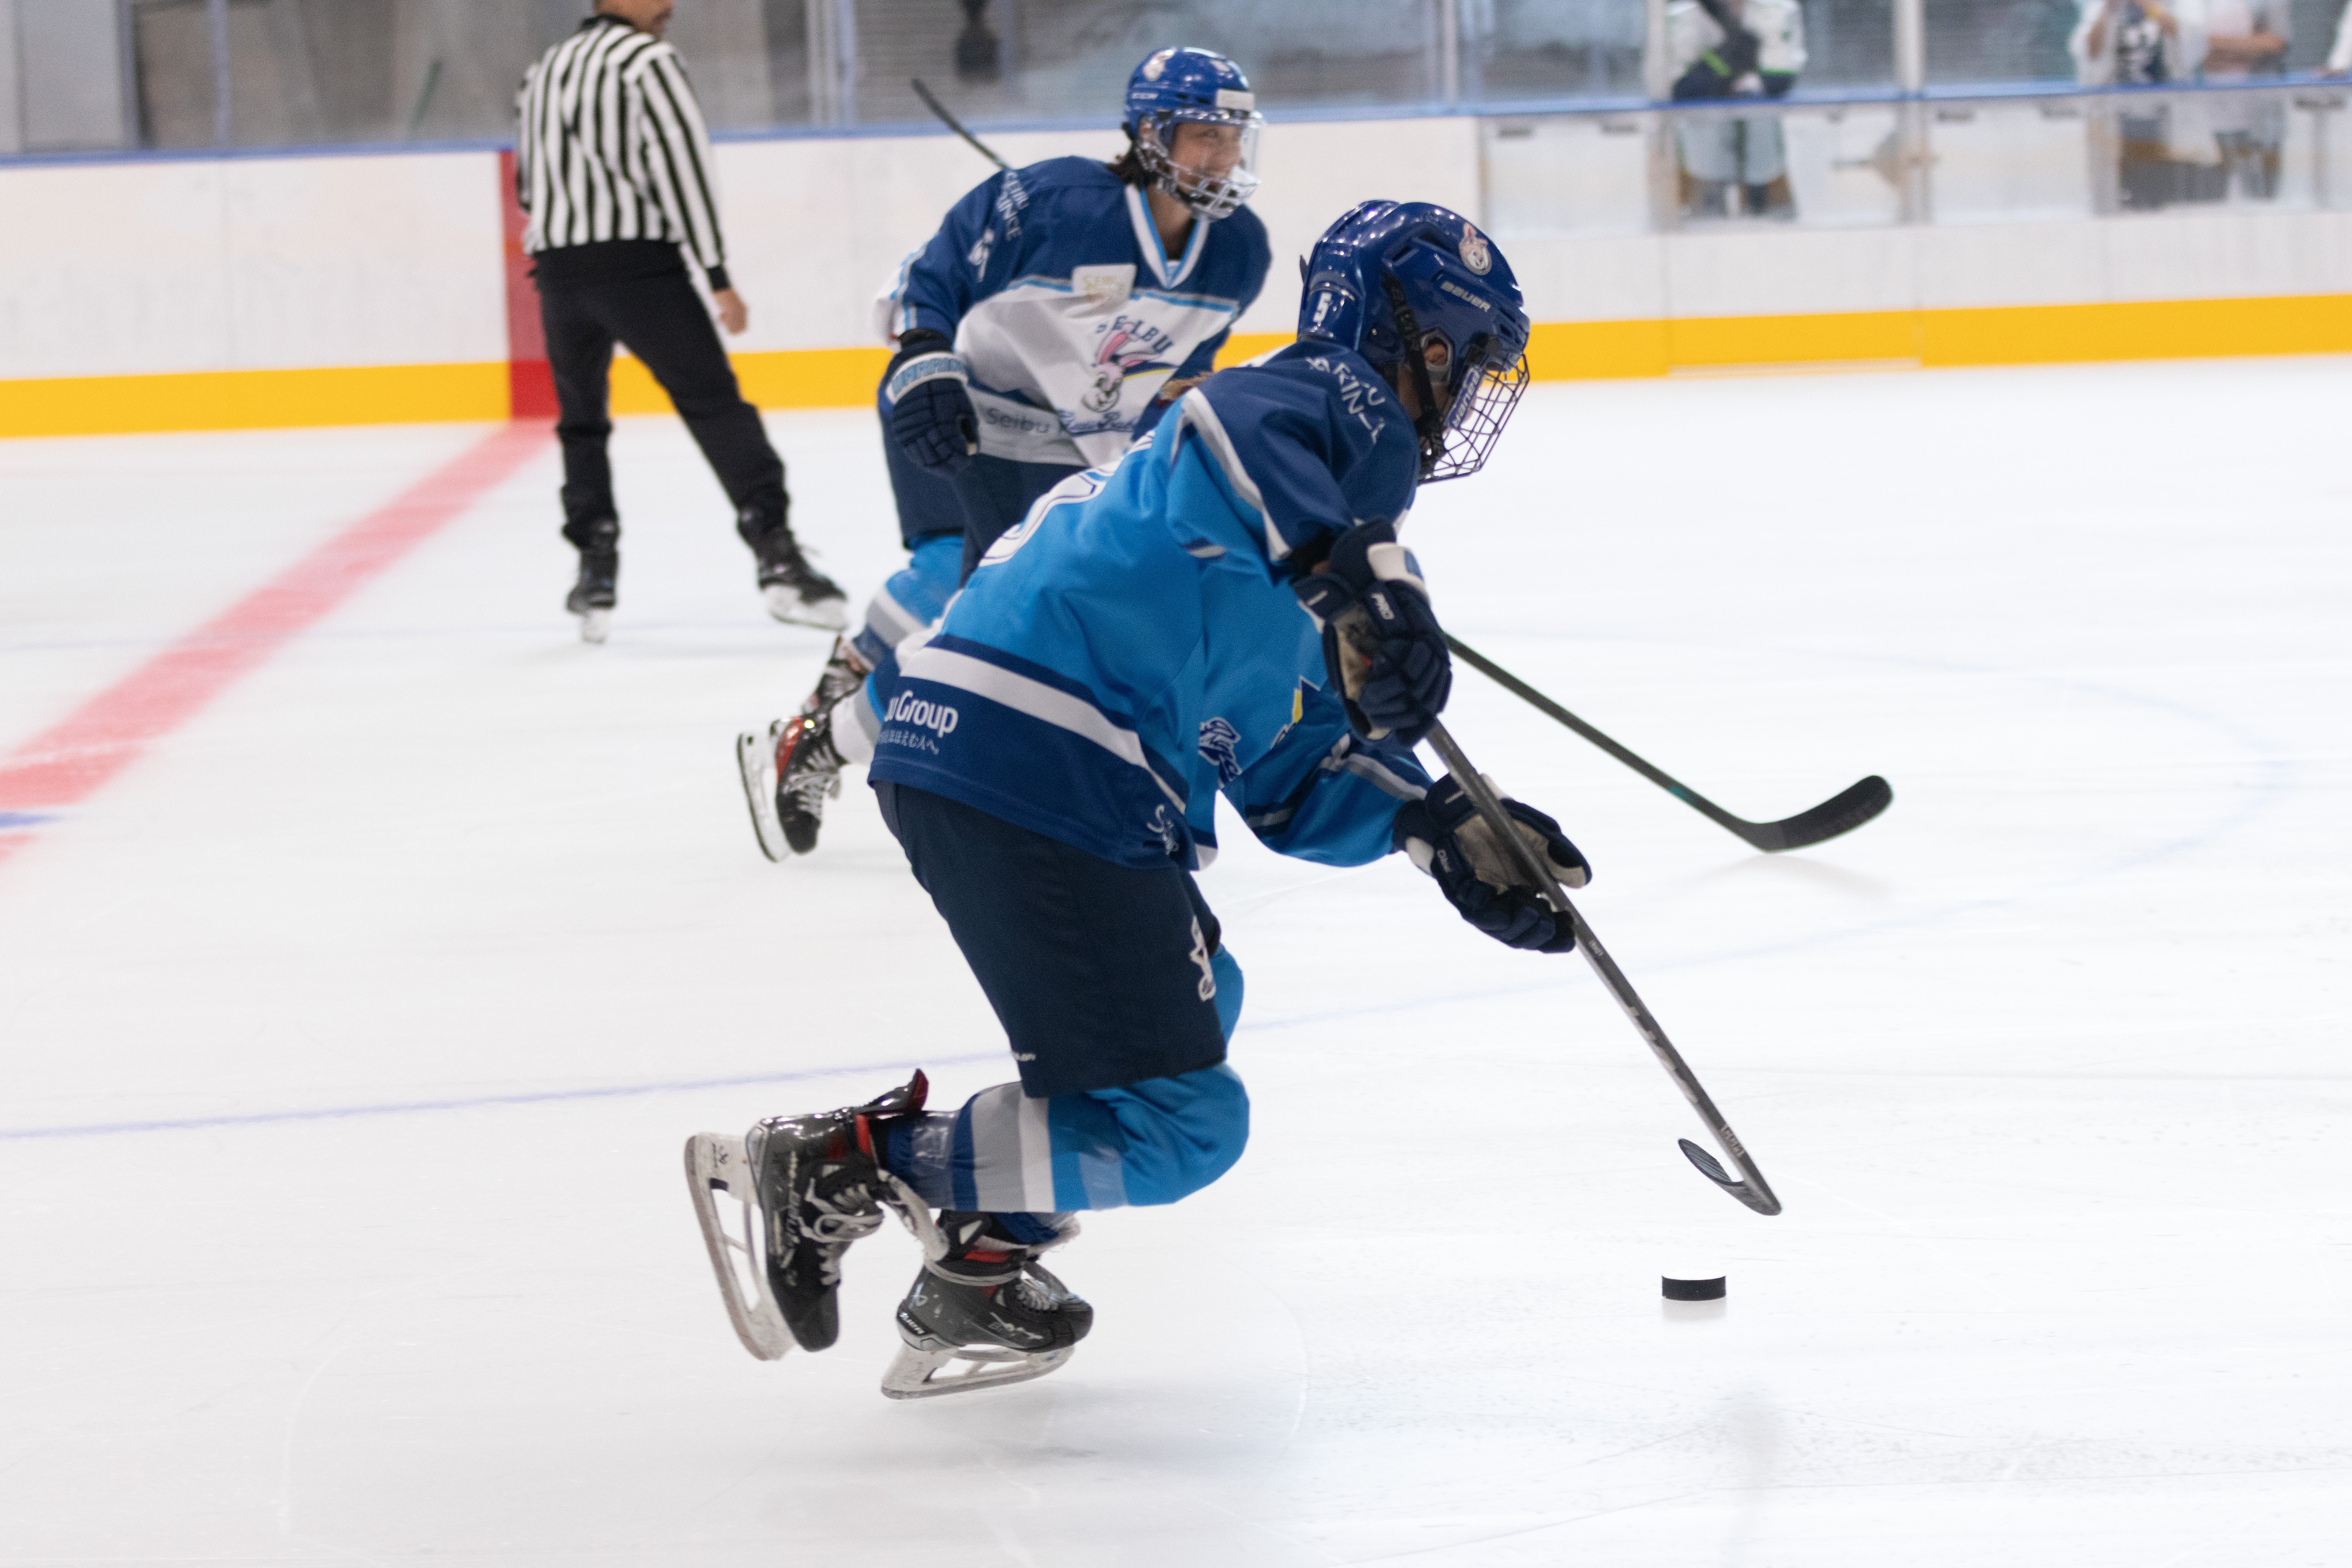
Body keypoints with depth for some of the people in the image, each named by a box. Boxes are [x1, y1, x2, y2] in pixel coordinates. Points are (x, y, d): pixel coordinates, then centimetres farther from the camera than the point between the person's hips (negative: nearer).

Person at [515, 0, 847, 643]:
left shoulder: (544, 71, 20)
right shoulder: (647, 60, -4)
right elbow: (681, 165, -12)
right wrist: (719, 275, -12)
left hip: (557, 269, 6)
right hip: (637, 263, -6)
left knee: (582, 417, 21)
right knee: (713, 402, -8)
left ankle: (597, 571, 16)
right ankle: (777, 555, -18)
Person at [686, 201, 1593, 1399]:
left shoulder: (1289, 564, 30)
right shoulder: (1334, 401, 0)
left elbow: (1291, 782, 26)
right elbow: (1236, 432, -25)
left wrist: (1441, 828, 14)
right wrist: (1361, 580, -34)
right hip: (1032, 770, -11)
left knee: (1190, 998, 30)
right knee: (1176, 1126, -8)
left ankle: (975, 1277, 22)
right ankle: (830, 1168, -6)